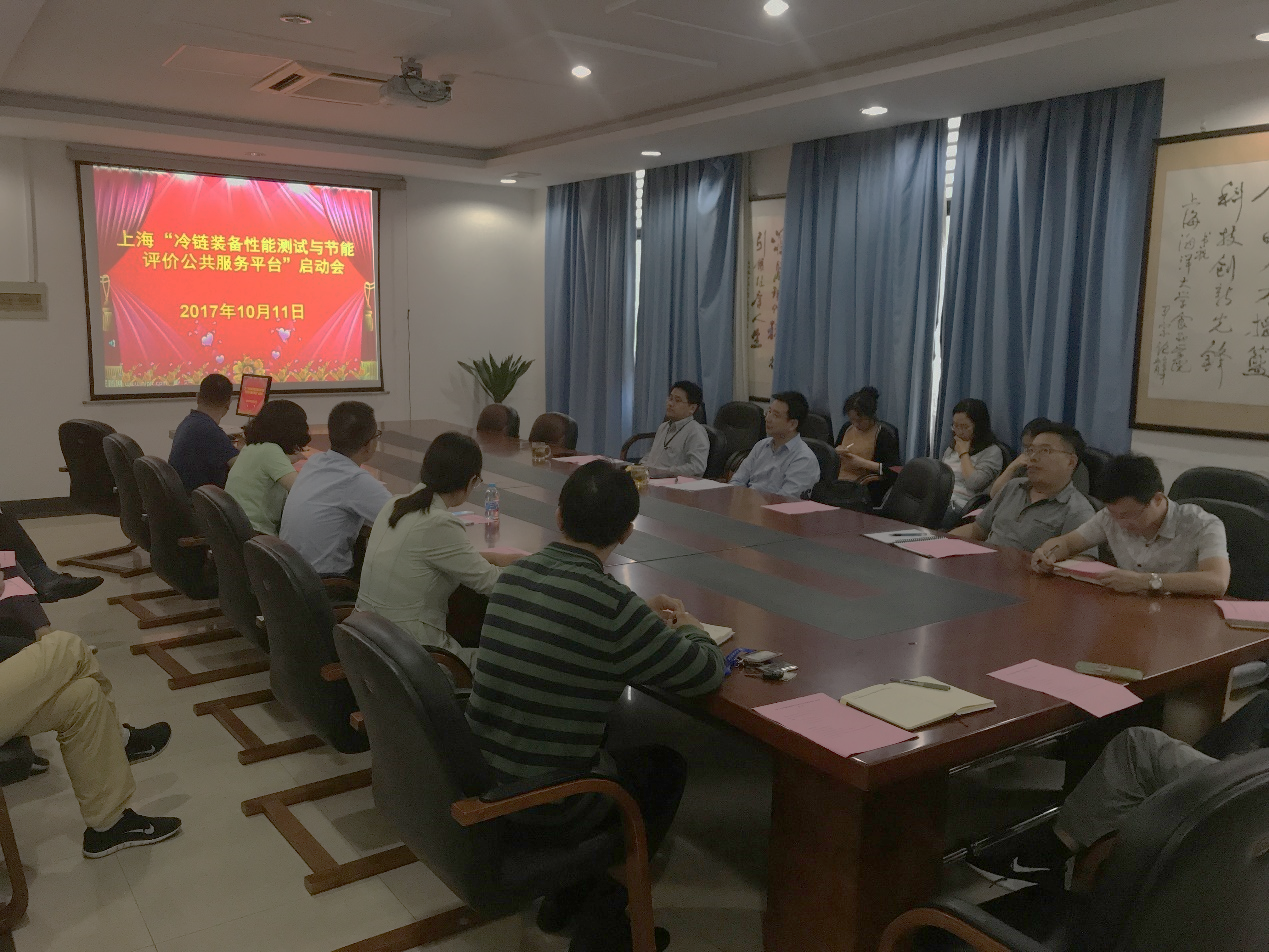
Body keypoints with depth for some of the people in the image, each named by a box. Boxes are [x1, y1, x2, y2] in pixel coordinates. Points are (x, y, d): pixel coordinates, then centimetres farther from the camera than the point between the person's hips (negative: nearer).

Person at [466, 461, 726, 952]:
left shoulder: (513, 575, -2)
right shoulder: (611, 603, -23)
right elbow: (706, 672, -10)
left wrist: (644, 621, 18)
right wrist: (688, 627, 10)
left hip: (481, 776, 7)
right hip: (543, 804, -6)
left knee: (617, 746, 29)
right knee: (666, 764, 19)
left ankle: (565, 897, 36)